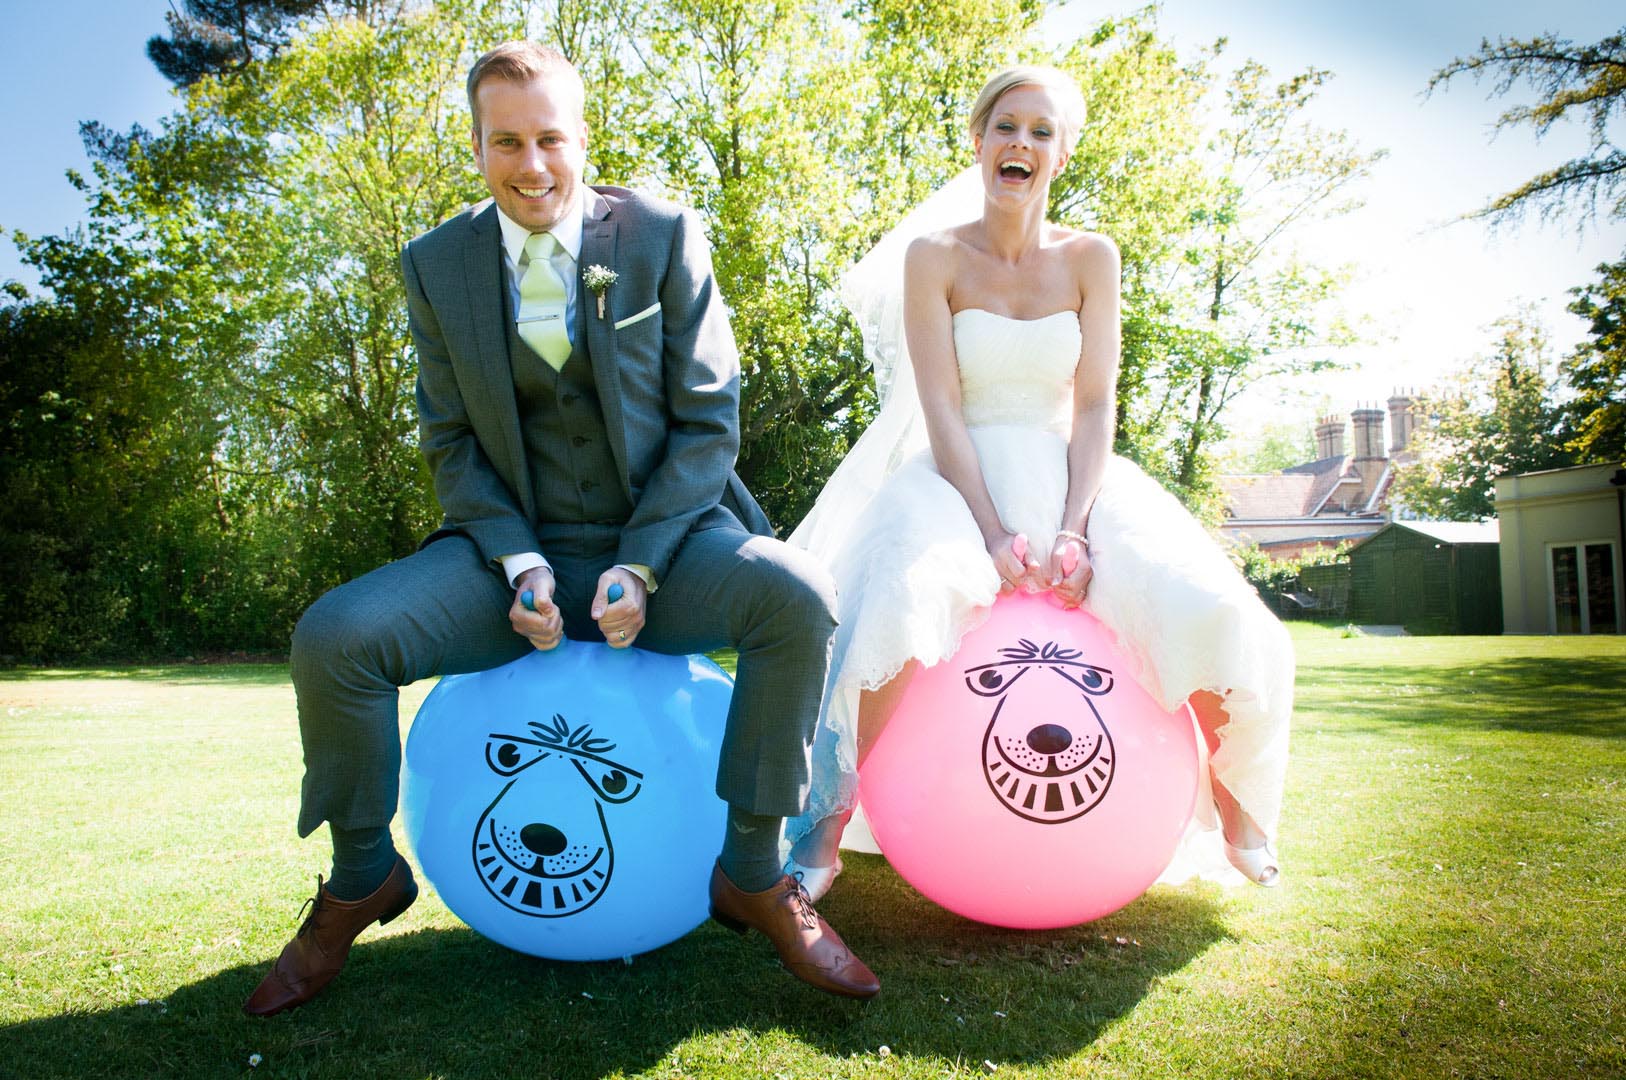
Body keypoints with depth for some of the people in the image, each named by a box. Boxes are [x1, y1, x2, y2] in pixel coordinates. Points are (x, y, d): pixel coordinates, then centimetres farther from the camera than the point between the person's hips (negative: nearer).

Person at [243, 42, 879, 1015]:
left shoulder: (665, 238, -2)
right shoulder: (437, 265, 4)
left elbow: (709, 422, -4)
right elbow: (451, 443, 5)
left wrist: (638, 568, -16)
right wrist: (521, 566, -13)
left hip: (658, 540, -1)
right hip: (516, 545, 2)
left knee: (798, 597, -31)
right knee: (332, 639, -21)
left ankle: (753, 874, -12)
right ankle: (363, 880, 7)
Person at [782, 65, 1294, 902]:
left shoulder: (1090, 259, 7)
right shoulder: (933, 255, 0)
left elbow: (1095, 405, 0)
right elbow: (942, 411, -8)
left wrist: (1072, 530, -15)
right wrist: (995, 536, -20)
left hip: (1068, 478, 3)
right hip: (958, 481, -2)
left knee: (1210, 612, -19)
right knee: (893, 607, -35)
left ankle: (1230, 803, 9)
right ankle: (827, 821, -17)